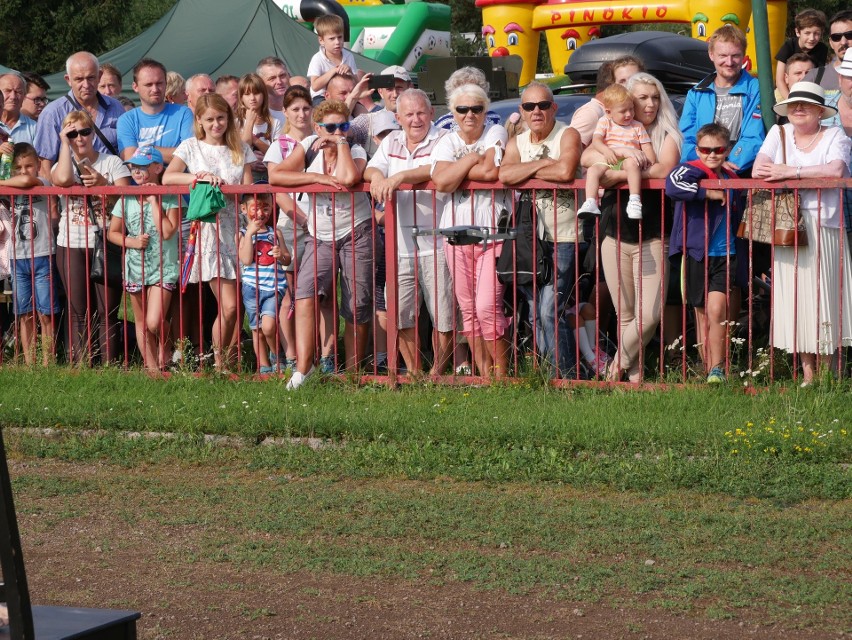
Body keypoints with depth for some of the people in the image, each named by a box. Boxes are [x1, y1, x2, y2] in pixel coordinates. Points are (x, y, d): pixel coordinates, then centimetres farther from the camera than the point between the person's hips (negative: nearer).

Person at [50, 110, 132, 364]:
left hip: (106, 245, -1)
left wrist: (102, 184, -19)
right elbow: (63, 179, -16)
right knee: (78, 312, 2)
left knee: (107, 311, -2)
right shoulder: (63, 164, 9)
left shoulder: (112, 162, 7)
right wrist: (65, 143, -6)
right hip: (71, 246, 1)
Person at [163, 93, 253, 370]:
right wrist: (200, 177, -20)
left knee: (238, 306, -2)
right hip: (208, 229, -3)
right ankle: (220, 364, 2)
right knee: (229, 306, -12)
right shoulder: (191, 147, 7)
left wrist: (227, 188, -14)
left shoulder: (240, 149, 12)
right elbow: (167, 177, -7)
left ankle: (228, 361, 8)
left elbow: (248, 189, 6)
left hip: (237, 227, 3)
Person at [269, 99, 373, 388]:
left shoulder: (356, 152, -4)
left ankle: (351, 373, 12)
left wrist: (342, 142, -16)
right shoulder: (308, 147, 2)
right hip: (320, 237, 2)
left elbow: (348, 177, -30)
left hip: (355, 234, -2)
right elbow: (275, 175, -12)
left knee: (357, 308, -1)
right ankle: (303, 368, -21)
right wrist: (318, 177, -18)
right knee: (306, 296, -19)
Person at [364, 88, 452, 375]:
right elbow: (370, 170, 8)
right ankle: (413, 372, 16)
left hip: (435, 244, -5)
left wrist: (401, 176, -26)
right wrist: (377, 174, -15)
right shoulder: (391, 142, 17)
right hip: (400, 245, 5)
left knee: (443, 314, -4)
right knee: (399, 314, 3)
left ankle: (437, 372, 11)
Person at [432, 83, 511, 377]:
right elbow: (441, 181, -10)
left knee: (488, 307, -13)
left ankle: (501, 375, -3)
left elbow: (491, 171, -17)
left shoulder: (495, 133, 1)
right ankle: (484, 374, 13)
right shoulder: (448, 142, 8)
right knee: (468, 309, 5)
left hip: (493, 232, -4)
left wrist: (457, 173, -6)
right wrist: (472, 159, -8)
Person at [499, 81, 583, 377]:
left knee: (549, 313, -14)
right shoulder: (517, 143, 10)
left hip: (564, 237, -6)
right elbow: (504, 175, -10)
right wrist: (544, 164, -13)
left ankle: (565, 376, -5)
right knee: (536, 314, 7)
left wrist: (527, 171, -10)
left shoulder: (567, 136, -5)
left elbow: (565, 171, -25)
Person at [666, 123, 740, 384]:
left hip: (724, 255, 2)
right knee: (701, 314, 7)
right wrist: (708, 193, -24)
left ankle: (717, 370, -10)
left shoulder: (731, 179, 10)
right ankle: (708, 370, 15)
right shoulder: (691, 171, -7)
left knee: (716, 310, -13)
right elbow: (672, 186, -31)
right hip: (695, 253, -2)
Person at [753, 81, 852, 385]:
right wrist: (810, 175, -12)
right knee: (794, 300, 0)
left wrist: (791, 172, -14)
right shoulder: (778, 133, 11)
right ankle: (807, 374, 6)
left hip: (824, 228, -2)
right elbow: (758, 171, -2)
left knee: (822, 295, -4)